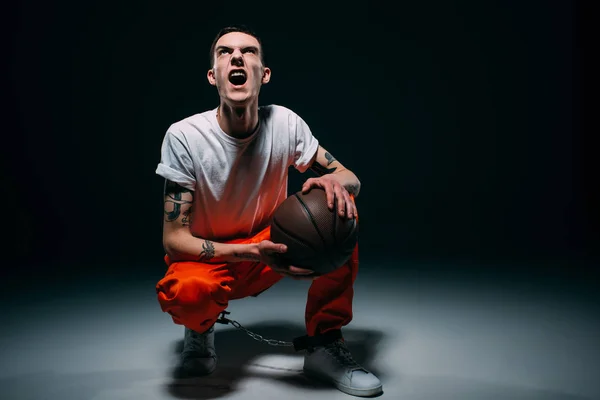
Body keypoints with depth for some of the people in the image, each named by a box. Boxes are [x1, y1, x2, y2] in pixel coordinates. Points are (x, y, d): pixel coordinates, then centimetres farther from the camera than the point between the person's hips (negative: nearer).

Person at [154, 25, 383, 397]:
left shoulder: (285, 123, -11)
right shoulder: (184, 136, -19)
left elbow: (351, 179, -5)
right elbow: (174, 238, -18)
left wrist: (334, 181, -31)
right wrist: (252, 253, -33)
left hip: (270, 251, 3)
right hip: (209, 259, -3)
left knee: (341, 207, -19)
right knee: (186, 292, -37)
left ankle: (324, 344, -9)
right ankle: (201, 327, 4)